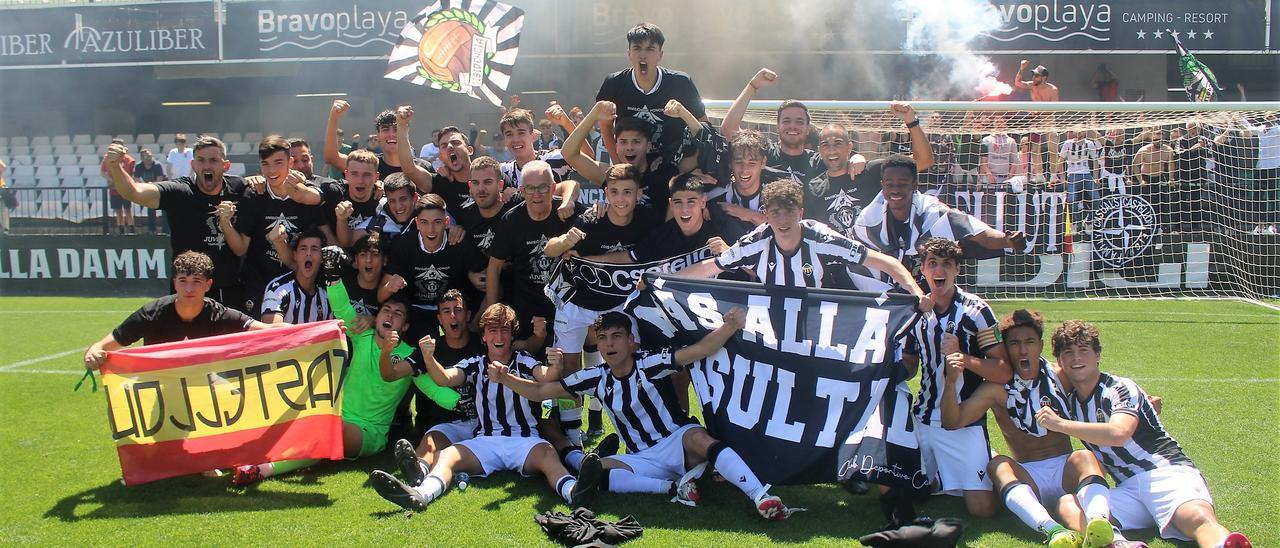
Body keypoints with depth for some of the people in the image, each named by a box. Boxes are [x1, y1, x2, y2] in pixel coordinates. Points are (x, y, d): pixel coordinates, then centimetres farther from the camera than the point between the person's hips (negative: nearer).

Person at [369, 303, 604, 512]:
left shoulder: (524, 362, 8)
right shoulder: (475, 364, 12)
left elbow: (545, 377, -12)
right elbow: (445, 379, -6)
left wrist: (554, 367, -38)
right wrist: (428, 358, -28)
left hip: (525, 440, -2)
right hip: (486, 441, 2)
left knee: (547, 453, -34)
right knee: (446, 456, -25)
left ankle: (573, 492, -65)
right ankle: (419, 494, -55)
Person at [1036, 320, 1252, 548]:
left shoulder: (1120, 389, -2)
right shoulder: (1070, 403, 18)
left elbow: (1118, 433, -23)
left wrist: (1060, 424, -18)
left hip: (1166, 471, -4)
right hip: (1128, 490, 4)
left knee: (1198, 517, -38)